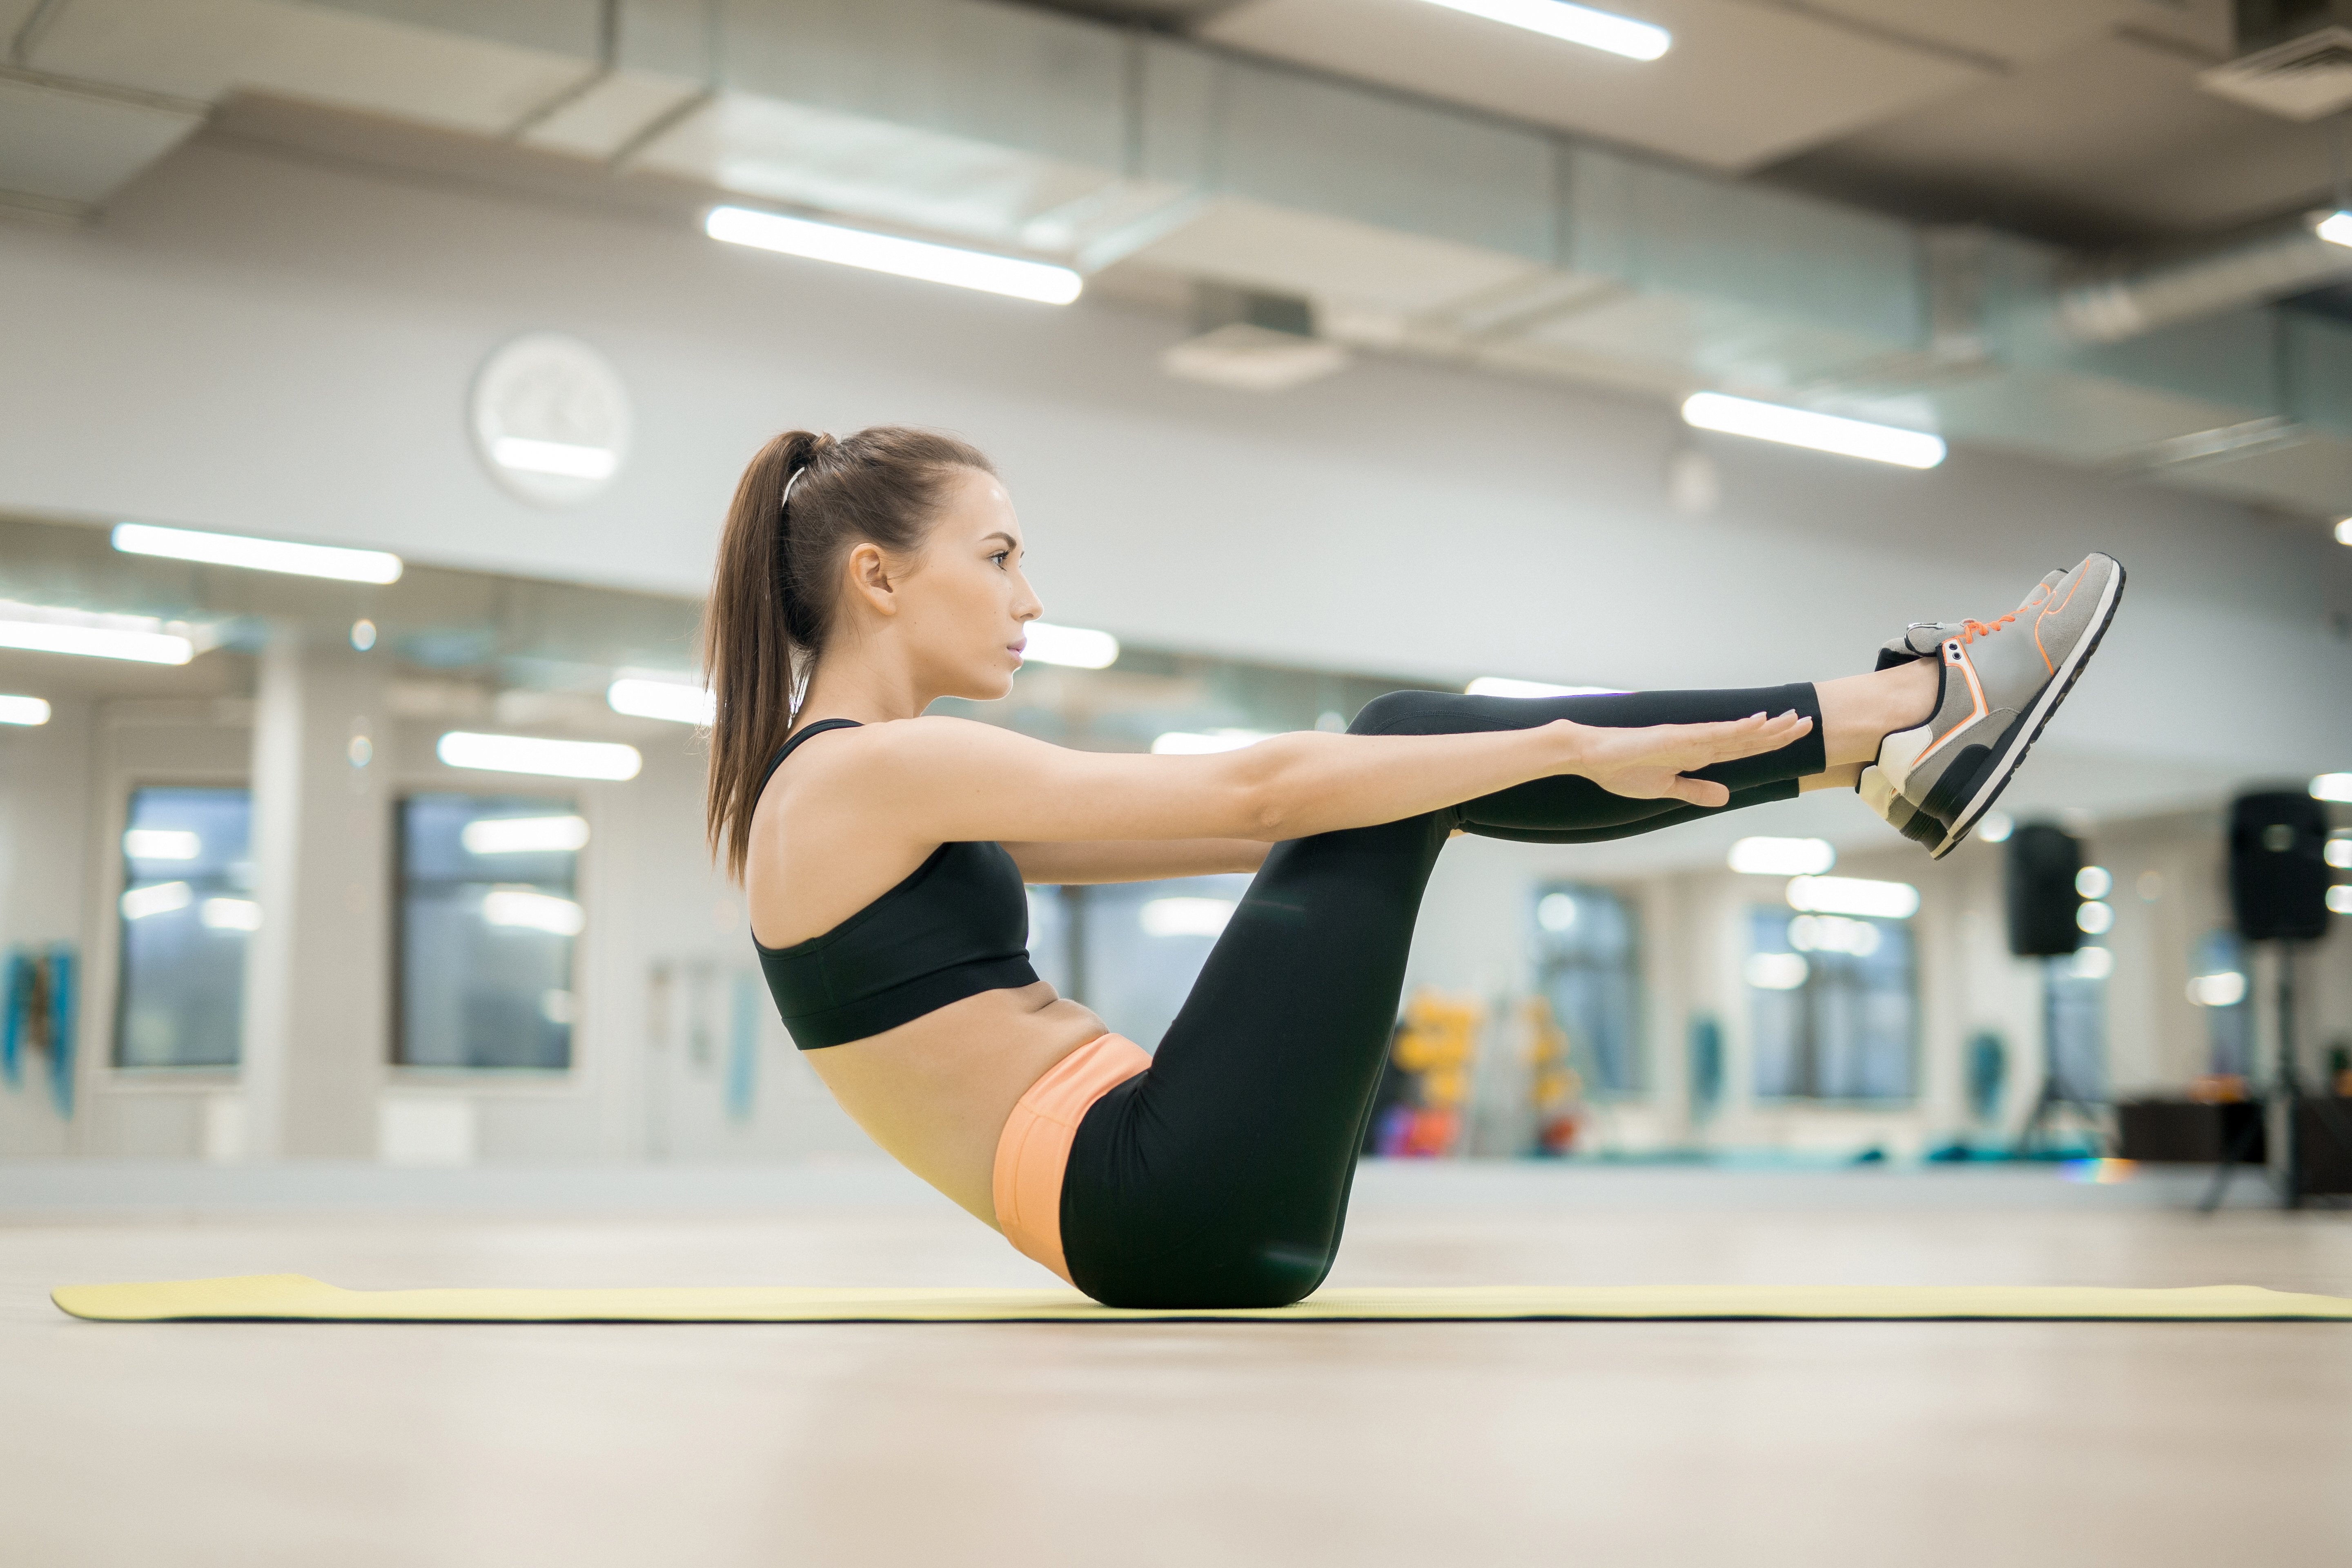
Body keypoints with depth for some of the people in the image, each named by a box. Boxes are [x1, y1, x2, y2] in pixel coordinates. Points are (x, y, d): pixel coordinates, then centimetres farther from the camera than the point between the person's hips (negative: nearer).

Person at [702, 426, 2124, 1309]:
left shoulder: (864, 797, 18)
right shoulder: (870, 768, -11)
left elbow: (1233, 825, 22)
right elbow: (1252, 789, -16)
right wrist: (1569, 745, -12)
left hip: (1154, 1212, 9)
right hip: (1177, 1213, -9)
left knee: (1400, 760, 8)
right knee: (1401, 735, -8)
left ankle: (1891, 724, 8)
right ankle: (1902, 716, -2)